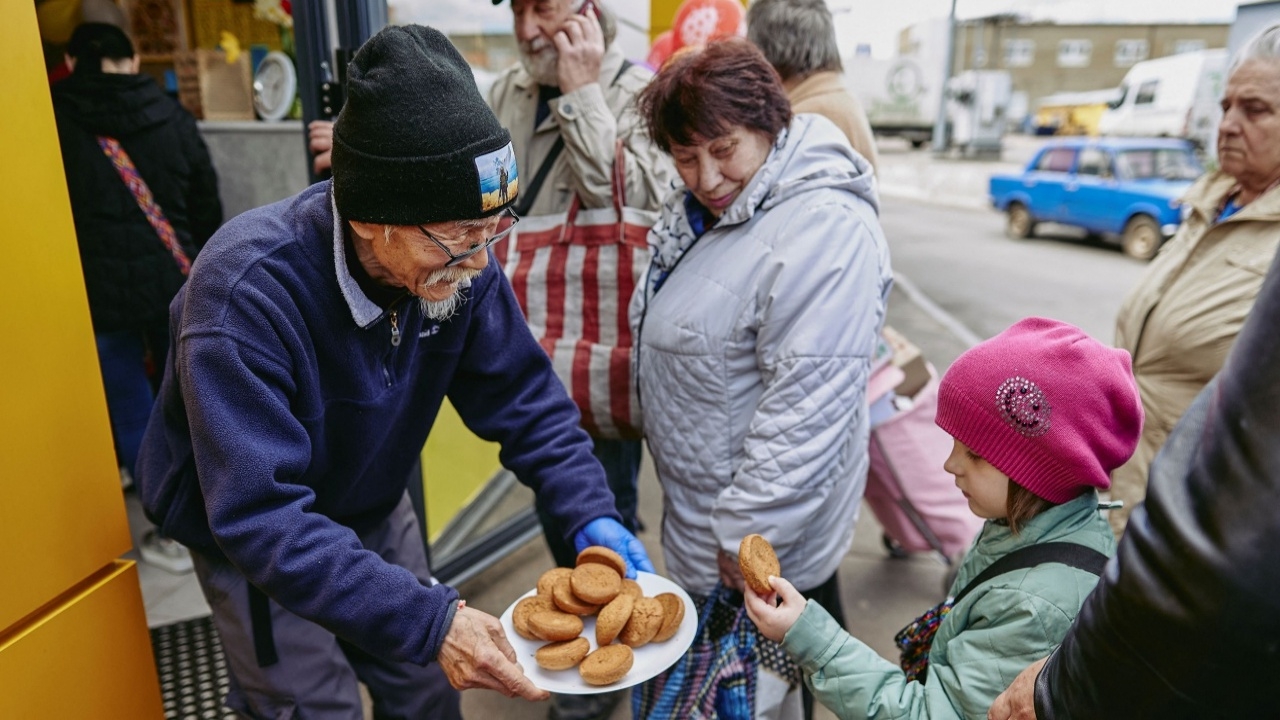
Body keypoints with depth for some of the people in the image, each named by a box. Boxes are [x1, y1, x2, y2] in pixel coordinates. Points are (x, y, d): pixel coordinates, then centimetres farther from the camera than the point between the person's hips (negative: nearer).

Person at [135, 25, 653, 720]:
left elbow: (523, 396, -11)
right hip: (253, 539, -4)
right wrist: (430, 620, -44)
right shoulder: (246, 293, -37)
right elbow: (261, 517, -38)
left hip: (372, 508, 5)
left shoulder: (456, 259, -21)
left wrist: (593, 516, -23)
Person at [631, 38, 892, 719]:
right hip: (699, 511, 9)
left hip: (763, 543, -9)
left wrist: (747, 534, -24)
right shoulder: (703, 205, 4)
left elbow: (807, 407, -29)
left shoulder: (823, 230, -27)